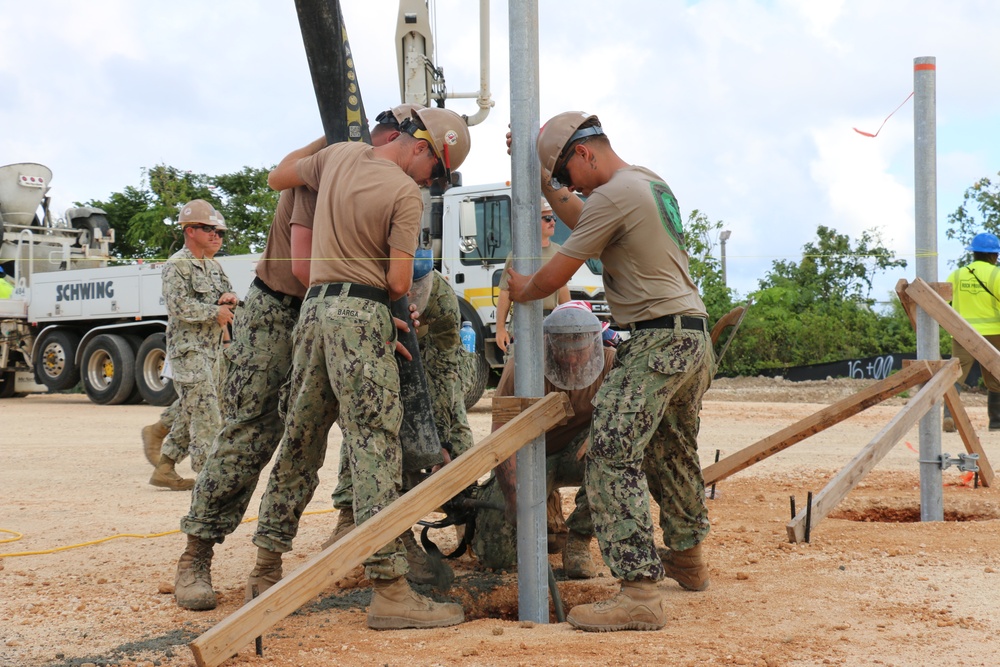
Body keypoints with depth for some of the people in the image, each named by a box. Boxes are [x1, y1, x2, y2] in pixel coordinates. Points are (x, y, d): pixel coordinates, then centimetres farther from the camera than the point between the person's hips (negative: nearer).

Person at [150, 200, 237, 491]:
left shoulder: (214, 267, 19)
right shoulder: (177, 265, -8)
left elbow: (229, 298, 19)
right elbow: (179, 306, -19)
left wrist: (230, 299, -5)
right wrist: (215, 312, -14)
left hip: (211, 350, 9)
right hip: (188, 349, -9)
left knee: (191, 413, 11)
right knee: (205, 412, -13)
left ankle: (164, 468, 18)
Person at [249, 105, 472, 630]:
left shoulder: (339, 155, 11)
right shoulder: (406, 195, -8)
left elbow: (276, 179, 27)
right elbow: (398, 283, -12)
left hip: (314, 307, 8)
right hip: (361, 315, -7)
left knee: (300, 441, 15)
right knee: (375, 447, -11)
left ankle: (267, 565, 22)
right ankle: (389, 590, -14)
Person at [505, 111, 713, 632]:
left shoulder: (613, 195, -13)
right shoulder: (651, 181, 16)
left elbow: (554, 277, -8)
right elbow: (586, 223, 32)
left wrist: (522, 290, 12)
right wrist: (544, 181, 30)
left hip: (659, 340, -10)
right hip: (694, 337, 10)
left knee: (611, 456, -16)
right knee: (674, 454, 24)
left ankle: (640, 594, -23)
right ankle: (686, 557, 40)